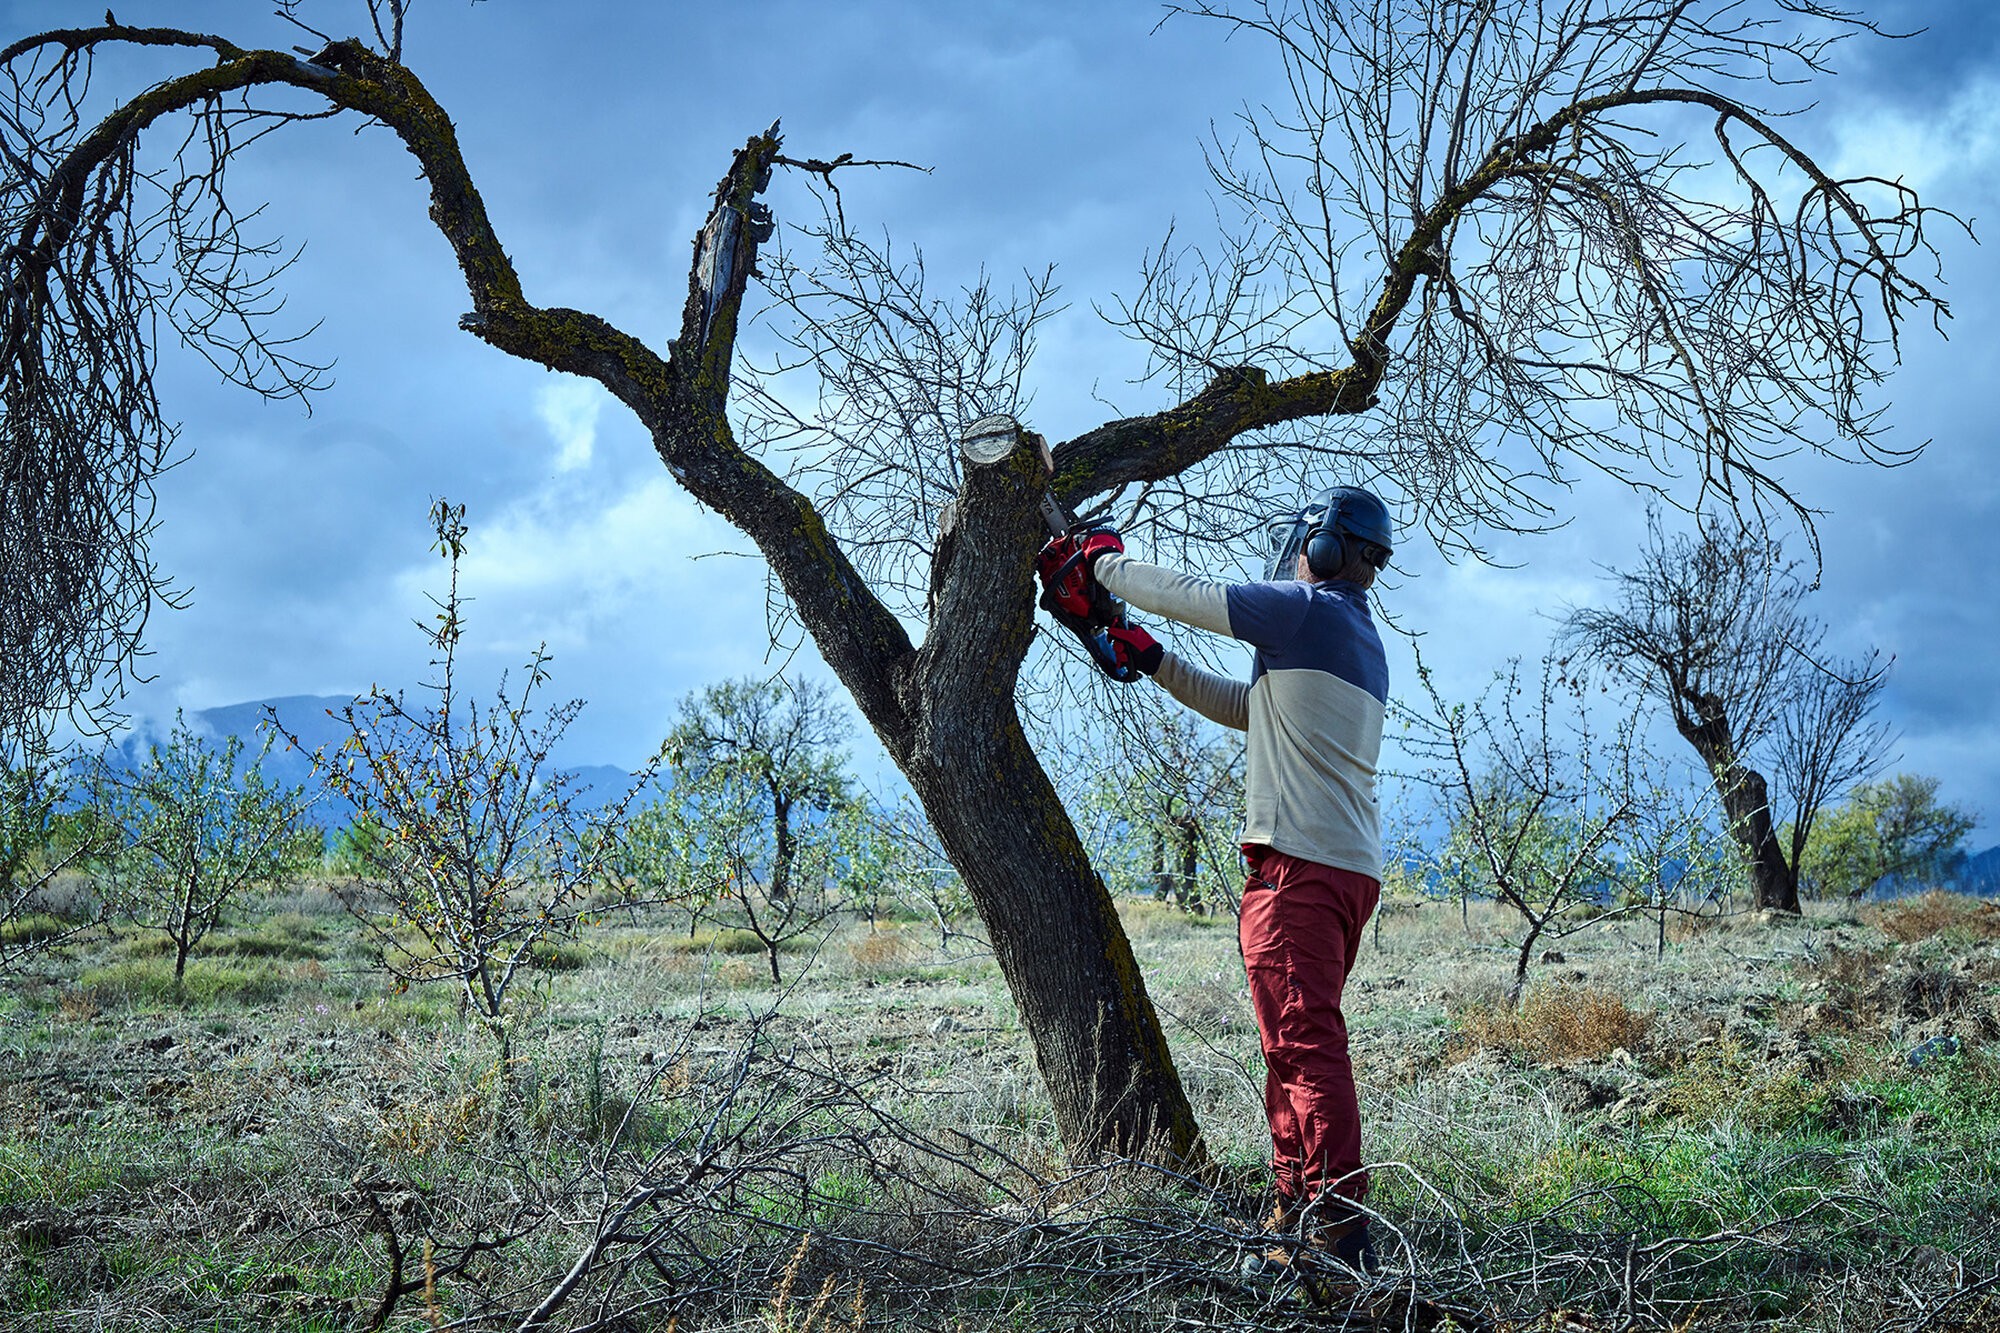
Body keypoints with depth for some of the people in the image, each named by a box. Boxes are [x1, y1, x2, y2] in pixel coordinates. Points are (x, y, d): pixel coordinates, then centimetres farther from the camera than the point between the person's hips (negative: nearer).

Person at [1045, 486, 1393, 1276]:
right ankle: (1294, 1213, 20)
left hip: (1298, 862, -10)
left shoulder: (1308, 610, -8)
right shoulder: (1357, 639, 22)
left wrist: (1103, 561, 12)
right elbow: (1246, 709, 27)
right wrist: (1151, 661, 24)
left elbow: (1184, 595, -5)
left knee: (1305, 1042, -11)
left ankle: (1340, 1231, -14)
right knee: (1297, 1042, 15)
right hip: (1352, 867, 10)